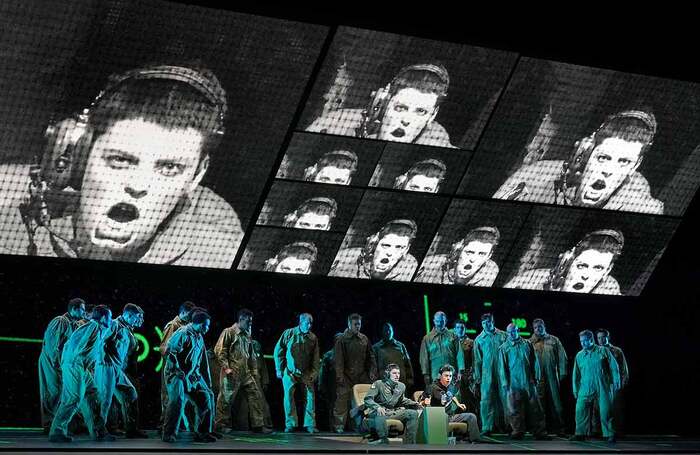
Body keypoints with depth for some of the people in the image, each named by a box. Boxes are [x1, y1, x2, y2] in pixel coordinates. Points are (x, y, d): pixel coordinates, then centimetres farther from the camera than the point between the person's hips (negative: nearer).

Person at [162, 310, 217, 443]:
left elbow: (202, 362, 21)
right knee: (178, 400, -22)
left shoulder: (199, 338, 15)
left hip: (192, 376, 8)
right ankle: (169, 434, -11)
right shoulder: (183, 333, -13)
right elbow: (169, 352, -19)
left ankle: (202, 433, 10)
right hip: (176, 374, -8)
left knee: (207, 397, 2)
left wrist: (207, 382, 17)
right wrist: (177, 370, -21)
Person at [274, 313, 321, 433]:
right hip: (290, 372, -2)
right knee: (288, 396, -2)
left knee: (310, 396, -4)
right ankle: (290, 424, 6)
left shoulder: (313, 337, 3)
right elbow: (278, 352, 2)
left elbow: (316, 358, 8)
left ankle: (310, 424, 2)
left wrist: (314, 373, 0)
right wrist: (279, 369, 0)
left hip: (306, 373, 2)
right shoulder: (288, 333, -3)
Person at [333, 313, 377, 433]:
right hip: (347, 376, -4)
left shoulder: (364, 339, 11)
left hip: (362, 376, 4)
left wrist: (372, 371, 5)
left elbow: (370, 357, 15)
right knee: (342, 399, -8)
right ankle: (339, 425, -3)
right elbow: (338, 359, -7)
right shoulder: (342, 339, -2)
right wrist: (340, 376, -13)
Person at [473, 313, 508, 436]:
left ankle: (504, 425, 17)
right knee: (486, 400, -7)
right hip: (487, 374, -1)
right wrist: (477, 378, 3)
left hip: (502, 373, 1)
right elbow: (477, 360, 7)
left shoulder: (502, 336, 6)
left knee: (504, 398, 6)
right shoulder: (479, 339, 5)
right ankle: (487, 427, -6)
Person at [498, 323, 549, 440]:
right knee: (515, 410, 0)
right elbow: (502, 367, 2)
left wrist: (537, 377, 5)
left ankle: (539, 432, 3)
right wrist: (505, 383, -4)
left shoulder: (527, 345, 9)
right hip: (513, 383, -1)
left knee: (535, 408, 1)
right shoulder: (503, 348, 4)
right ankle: (518, 431, 8)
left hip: (529, 382, 1)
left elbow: (535, 362, 11)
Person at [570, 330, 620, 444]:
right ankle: (580, 433, 3)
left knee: (605, 411, -3)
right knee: (580, 409, -6)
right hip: (586, 388, 3)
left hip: (602, 387, -3)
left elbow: (614, 367, 3)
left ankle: (610, 434, 7)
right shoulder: (579, 355, 10)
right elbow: (576, 374, 15)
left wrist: (616, 382, -3)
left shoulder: (603, 351, 2)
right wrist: (575, 389, 14)